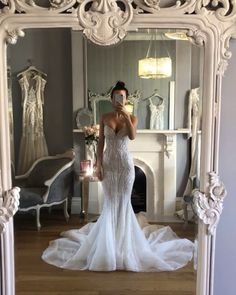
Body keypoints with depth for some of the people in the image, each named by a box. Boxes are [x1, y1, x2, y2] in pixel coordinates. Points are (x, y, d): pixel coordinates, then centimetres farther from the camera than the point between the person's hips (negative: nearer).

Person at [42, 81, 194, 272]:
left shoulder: (132, 118, -2)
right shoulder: (105, 118, 3)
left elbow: (132, 136, -22)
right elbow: (100, 143, 3)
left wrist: (125, 115, -26)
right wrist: (98, 164, -4)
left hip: (125, 164, -1)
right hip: (108, 164, 2)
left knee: (124, 202, 4)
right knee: (110, 202, 7)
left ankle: (123, 240, 20)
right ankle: (110, 240, 21)